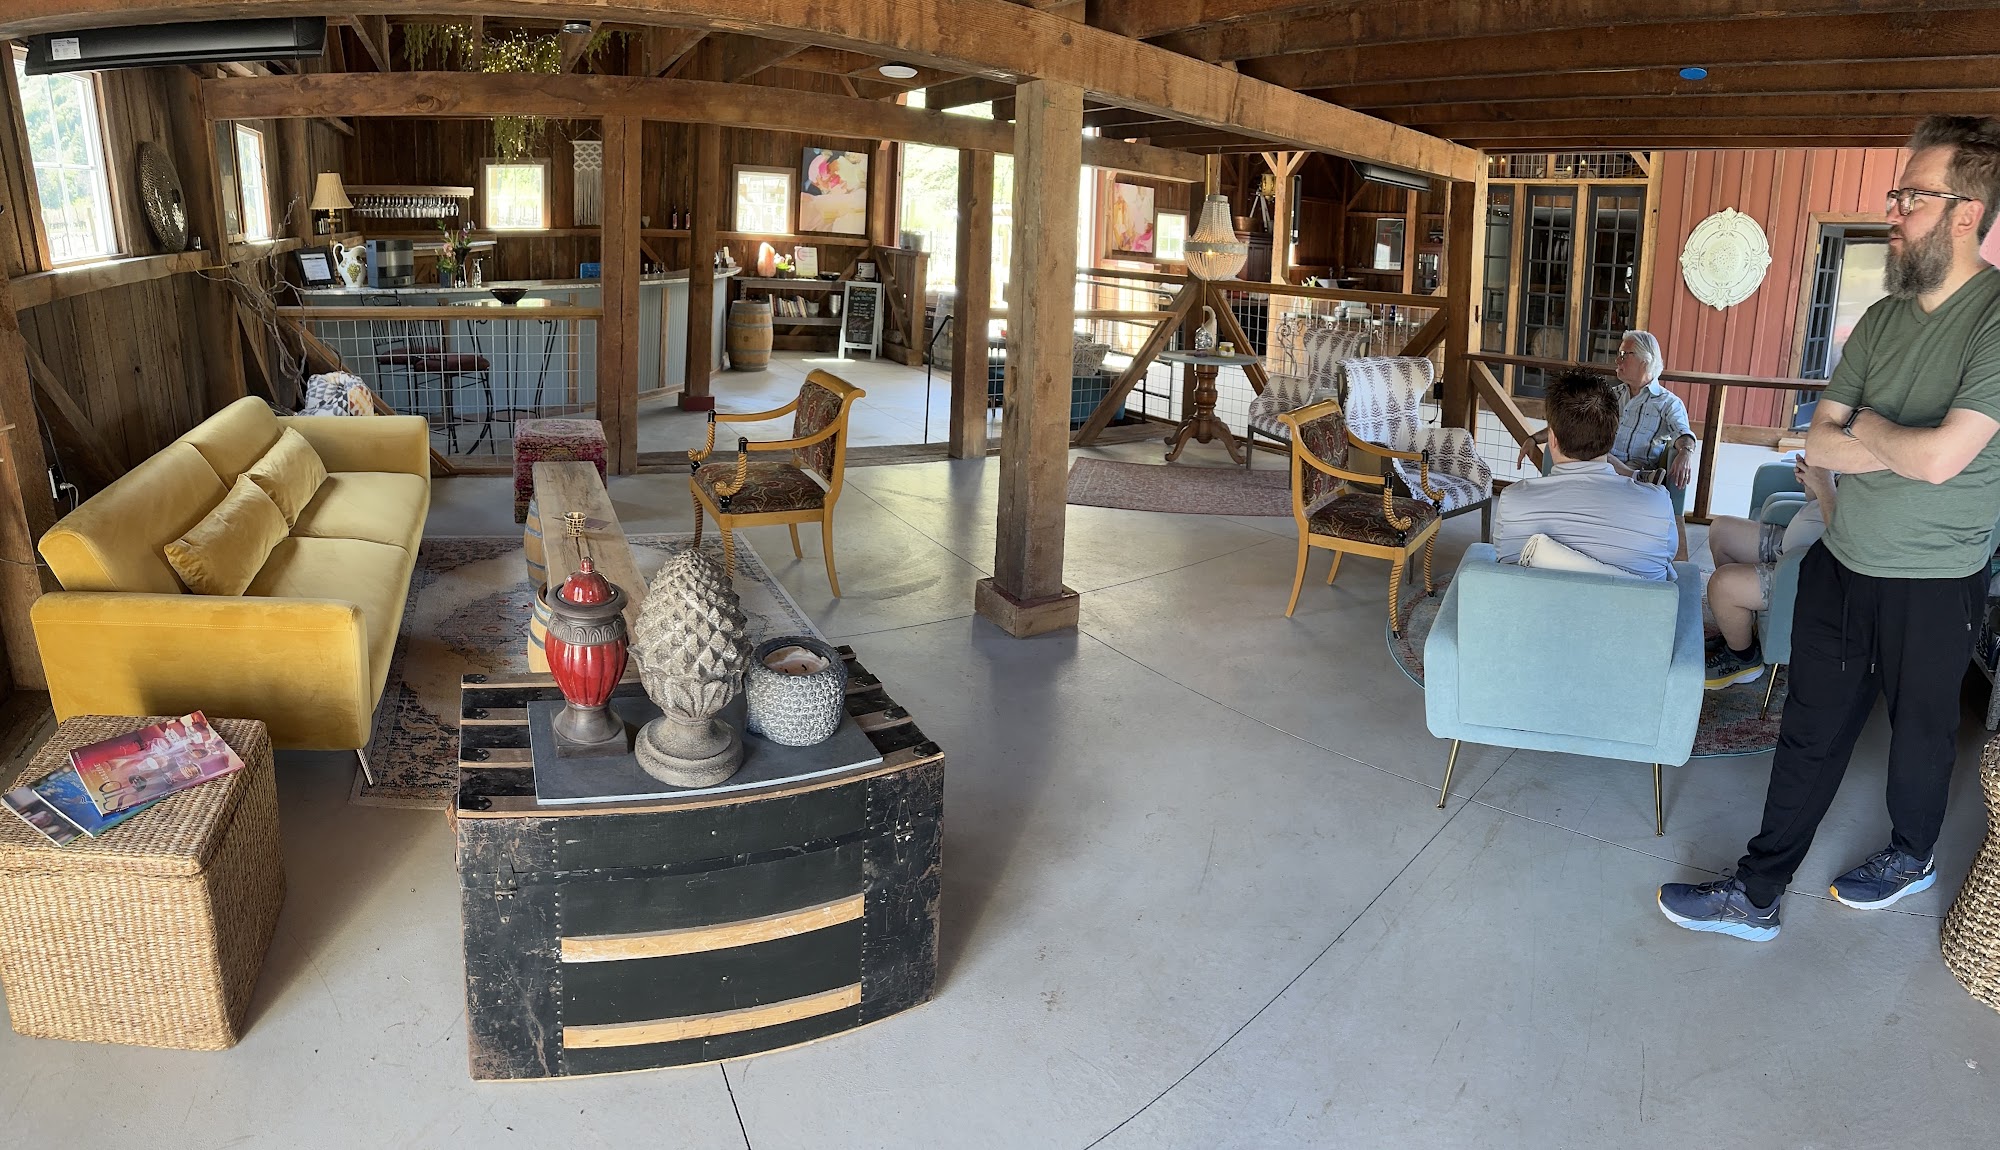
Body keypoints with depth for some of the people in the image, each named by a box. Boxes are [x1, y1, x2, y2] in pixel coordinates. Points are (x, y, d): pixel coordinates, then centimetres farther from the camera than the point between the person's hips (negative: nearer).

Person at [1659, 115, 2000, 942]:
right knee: (1811, 732, 11)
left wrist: (1867, 428, -9)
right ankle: (1757, 895, 19)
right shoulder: (1882, 319, 4)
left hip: (1931, 585, -5)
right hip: (1839, 566, 6)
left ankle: (1914, 854, 44)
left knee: (1919, 733, 17)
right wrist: (1908, 444, -16)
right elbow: (1818, 446, 0)